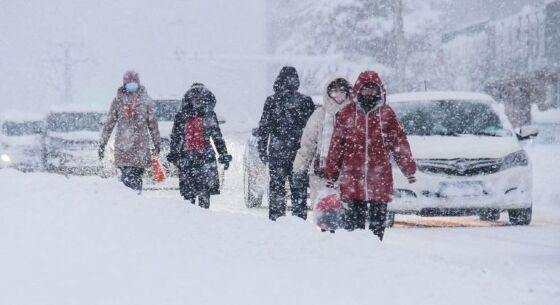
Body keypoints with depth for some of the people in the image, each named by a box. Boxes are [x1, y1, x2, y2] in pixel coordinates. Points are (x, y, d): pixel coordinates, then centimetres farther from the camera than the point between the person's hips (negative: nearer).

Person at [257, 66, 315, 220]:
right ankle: (299, 218, 6)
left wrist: (262, 150, 7)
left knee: (276, 186, 6)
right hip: (299, 153, 0)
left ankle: (276, 219, 4)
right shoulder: (306, 101, -2)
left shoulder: (271, 101, -1)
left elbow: (263, 128, 0)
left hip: (277, 153, 0)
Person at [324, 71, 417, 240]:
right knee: (353, 222, 2)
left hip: (380, 178, 0)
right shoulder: (347, 114, 5)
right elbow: (336, 145, 7)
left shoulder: (386, 114, 6)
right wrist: (331, 175, 6)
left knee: (378, 223, 5)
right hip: (352, 177, 0)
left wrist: (409, 169, 7)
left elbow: (399, 142, 9)